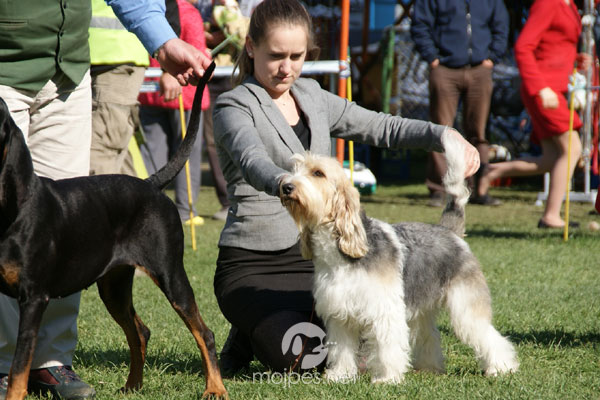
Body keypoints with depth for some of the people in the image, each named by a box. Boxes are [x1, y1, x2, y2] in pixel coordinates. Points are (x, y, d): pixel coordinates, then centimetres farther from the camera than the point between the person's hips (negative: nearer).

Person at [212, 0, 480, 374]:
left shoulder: (312, 98, 14)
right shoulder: (235, 107, -8)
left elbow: (382, 127, 14)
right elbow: (252, 161, -29)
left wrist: (444, 135, -4)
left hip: (311, 260, 6)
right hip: (252, 264, -6)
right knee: (302, 356, -30)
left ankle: (278, 329, 11)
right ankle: (251, 334, 5)